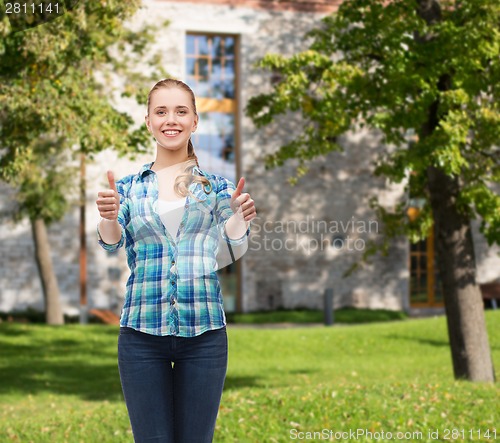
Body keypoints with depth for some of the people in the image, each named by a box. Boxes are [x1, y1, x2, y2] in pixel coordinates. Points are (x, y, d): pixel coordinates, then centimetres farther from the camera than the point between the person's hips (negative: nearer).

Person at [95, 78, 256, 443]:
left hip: (204, 331, 0)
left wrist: (240, 217, -27)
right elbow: (113, 243, -4)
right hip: (142, 331, 0)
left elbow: (234, 241, -5)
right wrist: (109, 217, -27)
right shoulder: (130, 187, 9)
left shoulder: (216, 184, 8)